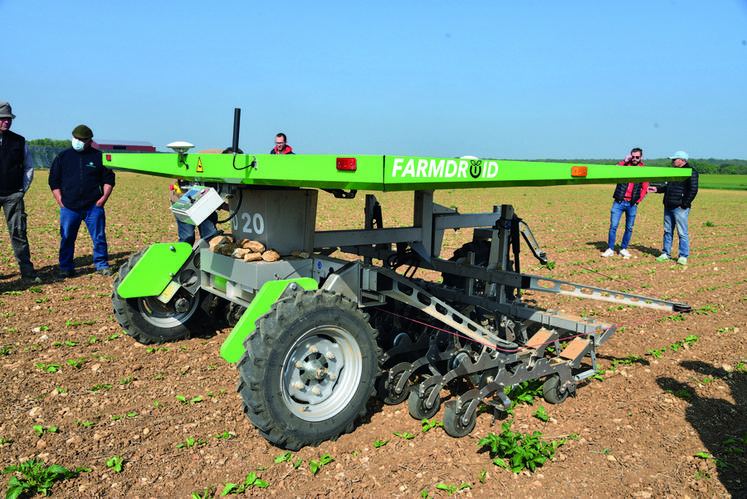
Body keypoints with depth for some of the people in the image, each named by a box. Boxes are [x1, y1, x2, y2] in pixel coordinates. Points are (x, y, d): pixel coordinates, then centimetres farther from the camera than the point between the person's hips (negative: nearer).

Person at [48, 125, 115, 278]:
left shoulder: (98, 156, 7)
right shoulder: (62, 156, 10)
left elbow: (109, 178, 8)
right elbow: (54, 180, 12)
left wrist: (104, 198, -3)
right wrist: (60, 201, 2)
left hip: (94, 206, -1)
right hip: (69, 207, 1)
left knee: (99, 237, 0)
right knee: (67, 238, 4)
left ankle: (102, 265, 13)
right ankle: (66, 268, 15)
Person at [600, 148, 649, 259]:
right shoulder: (624, 165, 5)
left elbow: (645, 189, 11)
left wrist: (638, 201, 1)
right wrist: (624, 161, -16)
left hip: (632, 204, 1)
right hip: (619, 202, -1)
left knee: (629, 228, 5)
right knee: (613, 226, -5)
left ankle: (623, 249, 18)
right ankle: (610, 249, 4)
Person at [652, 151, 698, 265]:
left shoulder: (691, 172, -7)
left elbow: (693, 191, -13)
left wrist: (684, 205, -15)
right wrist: (658, 189, 11)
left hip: (680, 208, -8)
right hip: (668, 207, 8)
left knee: (682, 233, -3)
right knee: (667, 231, 11)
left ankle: (683, 256, 4)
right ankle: (666, 253, 19)